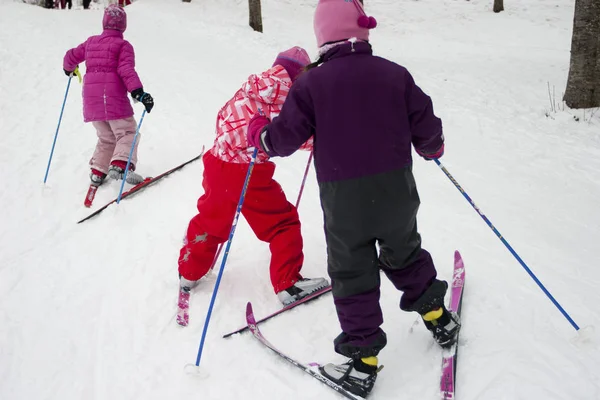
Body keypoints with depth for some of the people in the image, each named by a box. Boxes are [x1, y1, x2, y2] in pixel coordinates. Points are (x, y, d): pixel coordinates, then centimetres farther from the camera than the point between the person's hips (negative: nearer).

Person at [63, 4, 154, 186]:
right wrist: (138, 92, -22)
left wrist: (69, 69, 47)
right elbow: (126, 70, -14)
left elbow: (71, 56, 25)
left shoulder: (91, 42, 17)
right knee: (127, 133, -4)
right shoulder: (123, 45, 0)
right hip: (113, 97, -6)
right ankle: (120, 165, -28)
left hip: (91, 99, 6)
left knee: (107, 137, 19)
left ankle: (97, 172, 11)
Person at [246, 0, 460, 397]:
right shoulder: (395, 74, -1)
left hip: (343, 198, -2)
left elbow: (285, 137, -7)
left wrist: (259, 131, 15)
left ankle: (363, 358, 13)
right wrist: (433, 146, 26)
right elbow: (426, 126, 4)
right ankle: (439, 319, 39)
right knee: (406, 255, 26)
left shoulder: (312, 82, -7)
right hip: (396, 190, 3)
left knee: (352, 274, 9)